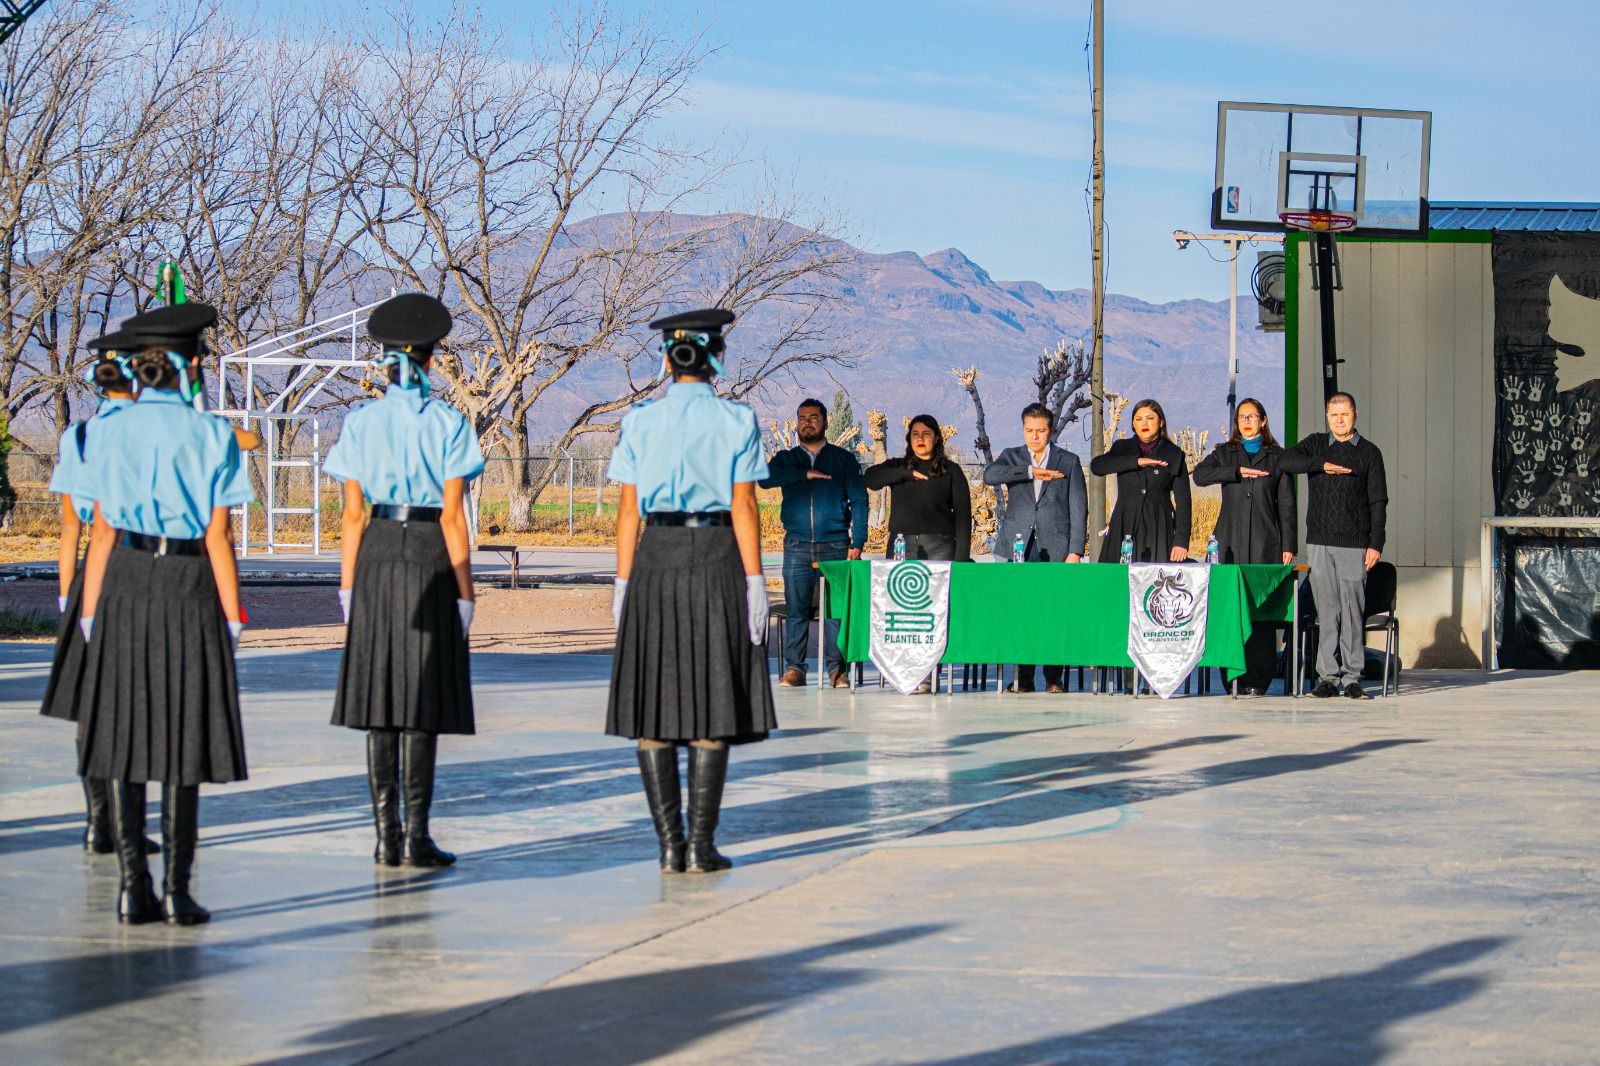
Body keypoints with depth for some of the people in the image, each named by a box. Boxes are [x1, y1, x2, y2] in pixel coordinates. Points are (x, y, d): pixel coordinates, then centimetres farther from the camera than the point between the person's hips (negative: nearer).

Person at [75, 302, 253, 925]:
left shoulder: (107, 433, 2)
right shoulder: (209, 435, -5)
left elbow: (101, 531, 1)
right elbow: (218, 537, -6)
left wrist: (90, 614, 6)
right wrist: (232, 617, -1)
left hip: (123, 590, 2)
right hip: (188, 591, -2)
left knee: (124, 736, 6)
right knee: (184, 742, 2)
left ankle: (133, 890, 4)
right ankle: (177, 891, 0)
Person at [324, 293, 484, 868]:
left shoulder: (361, 423, 3)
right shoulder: (448, 423, -4)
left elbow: (352, 514, 2)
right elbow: (453, 517, -6)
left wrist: (348, 584, 8)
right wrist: (465, 589, -1)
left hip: (378, 554, 3)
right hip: (430, 556, -2)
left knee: (381, 696, 7)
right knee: (423, 700, 0)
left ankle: (386, 836, 8)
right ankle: (416, 835, -2)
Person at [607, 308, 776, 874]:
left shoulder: (639, 421, 3)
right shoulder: (736, 421, -1)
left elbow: (629, 510, 1)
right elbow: (743, 507, -5)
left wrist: (623, 583, 5)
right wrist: (754, 582, -3)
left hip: (655, 560, 1)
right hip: (718, 560, -1)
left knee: (654, 705, 5)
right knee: (712, 703, 2)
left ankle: (669, 843, 1)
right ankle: (701, 845, -1)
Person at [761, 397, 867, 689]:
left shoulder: (843, 459, 12)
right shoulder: (786, 459, 16)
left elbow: (859, 500, 6)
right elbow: (765, 478, -4)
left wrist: (858, 541, -4)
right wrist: (804, 474, -11)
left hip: (835, 545, -1)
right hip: (797, 545, 1)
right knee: (795, 608, -4)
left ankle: (836, 669, -1)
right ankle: (794, 669, 0)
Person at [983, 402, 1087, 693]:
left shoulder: (1069, 462, 10)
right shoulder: (1012, 457, 13)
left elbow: (1079, 509, 6)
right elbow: (989, 475, -9)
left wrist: (1075, 551, -4)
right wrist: (1031, 471, -15)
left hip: (1055, 549, -1)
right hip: (1018, 547, 1)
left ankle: (1054, 679, 1)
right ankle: (1023, 679, 2)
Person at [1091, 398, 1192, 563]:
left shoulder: (1174, 455, 8)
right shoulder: (1122, 448, 12)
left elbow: (1183, 500, 4)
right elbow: (1096, 466, -7)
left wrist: (1181, 540, -6)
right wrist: (1136, 461, -15)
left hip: (1159, 529, -1)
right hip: (1125, 529, 1)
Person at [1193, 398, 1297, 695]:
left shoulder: (1276, 456, 12)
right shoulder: (1225, 453, 15)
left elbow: (1286, 503, 9)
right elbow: (1200, 475, -3)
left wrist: (1288, 545, 2)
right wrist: (1237, 472, -11)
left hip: (1265, 543, -1)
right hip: (1231, 542, 1)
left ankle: (1257, 679, -6)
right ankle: (1234, 677, -3)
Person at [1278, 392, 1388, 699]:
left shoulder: (1369, 452, 6)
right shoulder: (1316, 445, 12)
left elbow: (1378, 502, 4)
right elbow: (1285, 461, -5)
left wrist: (1376, 544, -4)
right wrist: (1322, 464, -16)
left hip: (1354, 544, -2)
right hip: (1319, 543, 2)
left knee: (1353, 610, -5)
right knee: (1326, 612, 1)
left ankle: (1352, 678, 0)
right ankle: (1328, 677, 3)